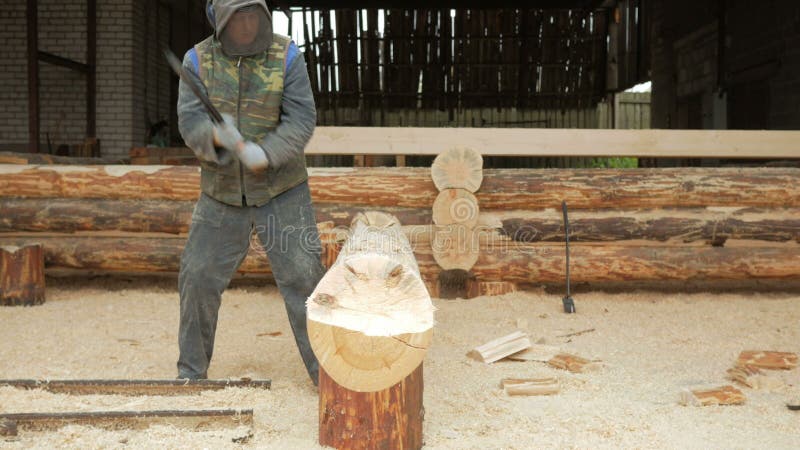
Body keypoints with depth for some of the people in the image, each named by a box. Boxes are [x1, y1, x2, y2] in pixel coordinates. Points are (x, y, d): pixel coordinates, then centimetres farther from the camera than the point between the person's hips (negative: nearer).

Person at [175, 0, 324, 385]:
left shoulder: (286, 55, -9)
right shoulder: (198, 60, -5)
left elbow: (301, 119, -17)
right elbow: (190, 121, -14)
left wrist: (264, 154, -33)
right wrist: (216, 136, -37)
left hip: (281, 190, -2)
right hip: (222, 194, 2)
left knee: (303, 277, -7)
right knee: (198, 279, 3)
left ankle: (324, 370, 4)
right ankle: (191, 370, 21)